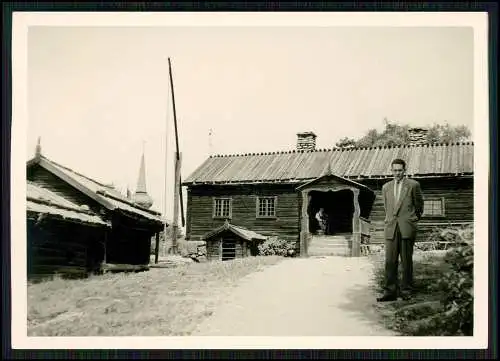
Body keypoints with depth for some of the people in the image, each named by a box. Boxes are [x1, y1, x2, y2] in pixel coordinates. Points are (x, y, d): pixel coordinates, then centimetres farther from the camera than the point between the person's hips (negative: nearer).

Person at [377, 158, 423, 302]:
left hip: (407, 228, -3)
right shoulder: (386, 187, 15)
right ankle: (390, 291, -1)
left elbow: (419, 205, 13)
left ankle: (406, 290, 10)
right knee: (390, 261, -3)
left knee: (407, 261, 1)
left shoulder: (413, 185, 3)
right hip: (391, 228, 3)